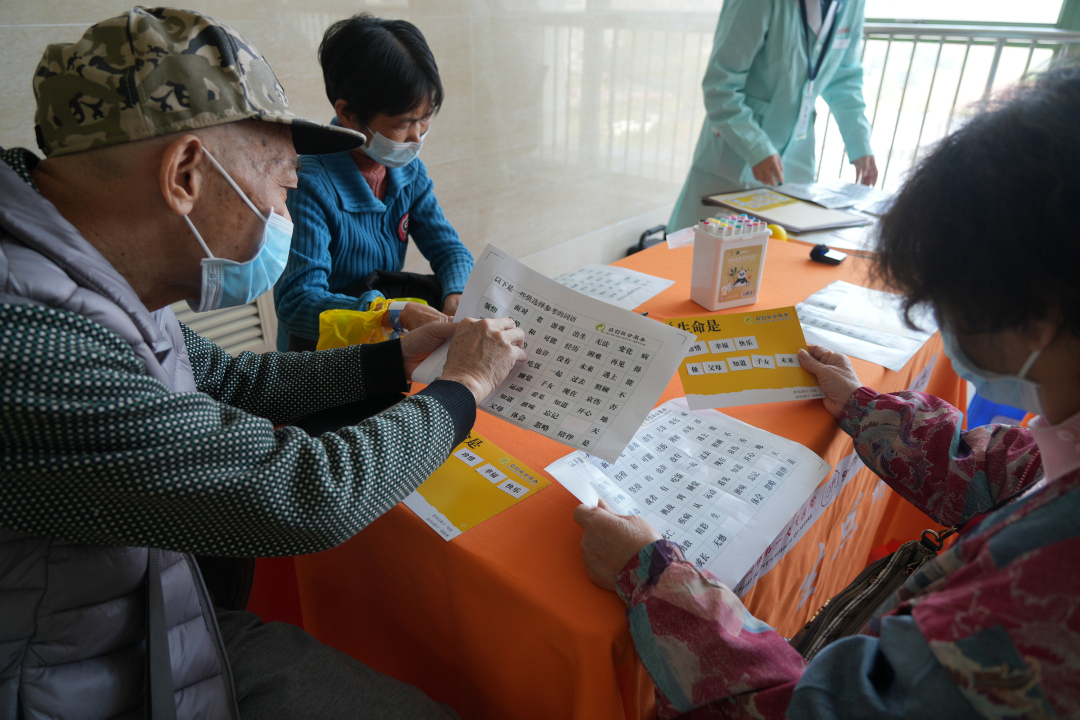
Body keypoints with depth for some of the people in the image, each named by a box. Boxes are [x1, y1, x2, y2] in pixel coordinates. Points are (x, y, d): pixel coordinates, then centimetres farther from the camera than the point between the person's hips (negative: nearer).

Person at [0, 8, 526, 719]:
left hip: (170, 628, 7)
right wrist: (464, 387, -14)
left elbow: (234, 379, 11)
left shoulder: (104, 290, -3)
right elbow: (307, 495, -31)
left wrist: (403, 355, 11)